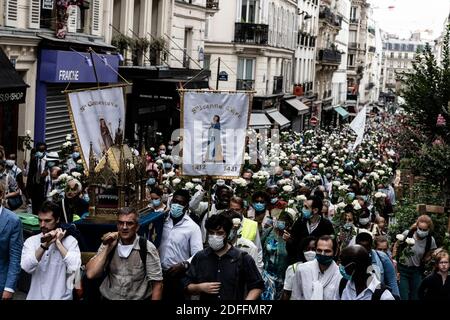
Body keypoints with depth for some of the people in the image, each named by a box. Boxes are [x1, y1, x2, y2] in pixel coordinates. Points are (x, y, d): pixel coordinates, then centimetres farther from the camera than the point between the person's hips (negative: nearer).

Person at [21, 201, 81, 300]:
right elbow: (27, 267, -10)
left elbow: (74, 268, -15)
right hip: (35, 296, 2)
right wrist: (44, 245, -16)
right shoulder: (31, 241, 4)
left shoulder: (70, 241, -1)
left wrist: (58, 242, -11)